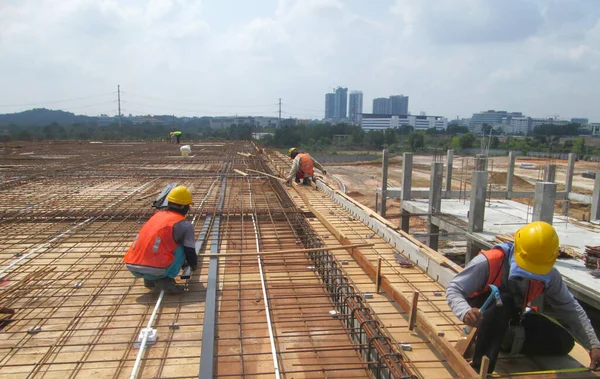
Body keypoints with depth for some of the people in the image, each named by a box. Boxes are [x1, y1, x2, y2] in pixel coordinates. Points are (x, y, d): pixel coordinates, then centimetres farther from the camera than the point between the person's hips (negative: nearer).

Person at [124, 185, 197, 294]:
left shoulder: (157, 215, 22)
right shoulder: (185, 225, 1)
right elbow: (190, 252, 7)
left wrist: (181, 262, 53)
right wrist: (193, 265, 33)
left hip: (132, 267, 7)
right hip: (155, 270, -7)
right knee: (181, 248, 12)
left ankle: (149, 280, 17)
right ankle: (166, 280, -1)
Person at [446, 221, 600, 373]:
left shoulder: (549, 275, -16)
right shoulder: (490, 262, -32)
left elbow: (571, 309, -7)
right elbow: (453, 289, -31)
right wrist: (465, 311, -51)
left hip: (512, 318, 5)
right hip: (484, 309, -5)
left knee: (563, 342, -7)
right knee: (503, 301, -39)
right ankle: (480, 367, -34)